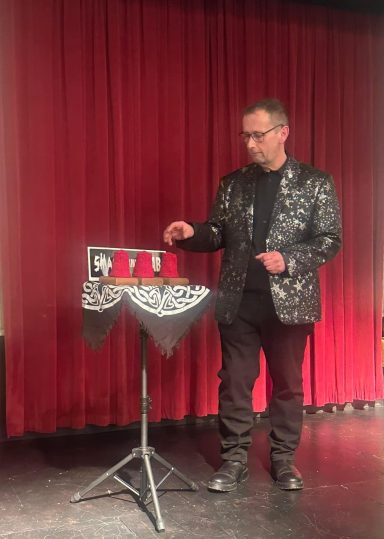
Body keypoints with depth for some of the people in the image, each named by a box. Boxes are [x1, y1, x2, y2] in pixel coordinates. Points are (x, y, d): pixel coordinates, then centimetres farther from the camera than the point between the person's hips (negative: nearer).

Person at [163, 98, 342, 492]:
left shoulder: (315, 183, -1)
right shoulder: (232, 183, 7)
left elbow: (330, 240, -4)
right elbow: (219, 235, 9)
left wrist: (288, 259, -19)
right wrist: (191, 233, -12)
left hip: (289, 301, -2)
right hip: (238, 300, 2)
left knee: (287, 383, 10)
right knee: (234, 383, 7)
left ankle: (284, 459, 27)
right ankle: (234, 459, 21)